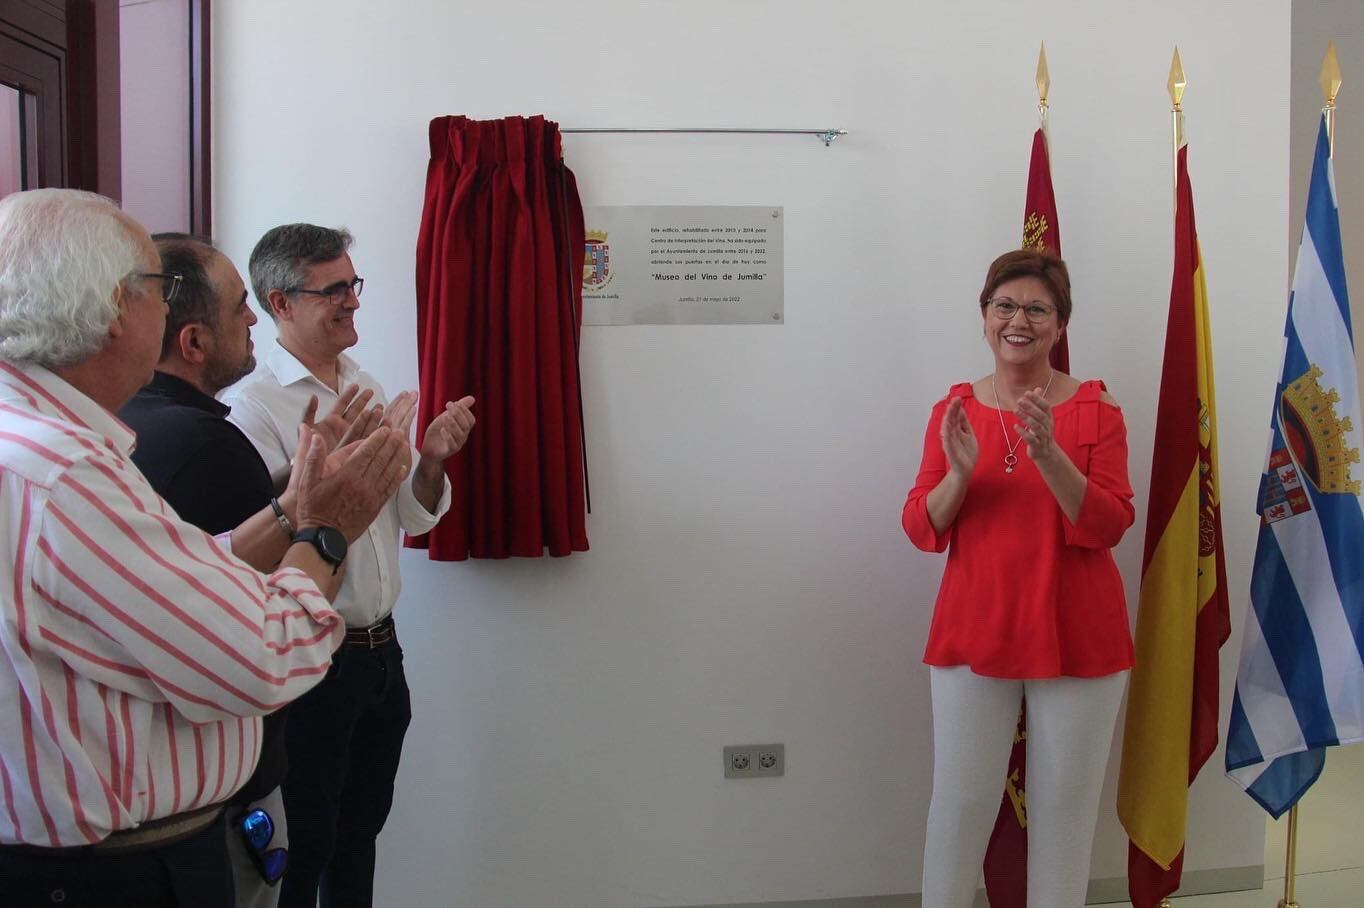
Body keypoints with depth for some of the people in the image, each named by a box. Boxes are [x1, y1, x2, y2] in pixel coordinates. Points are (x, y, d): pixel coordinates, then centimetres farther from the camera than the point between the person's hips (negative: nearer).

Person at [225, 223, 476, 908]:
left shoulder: (368, 389, 8)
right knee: (305, 843, 10)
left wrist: (432, 458, -10)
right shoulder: (253, 404, -15)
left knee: (361, 829, 21)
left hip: (381, 648, 7)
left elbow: (412, 517, 9)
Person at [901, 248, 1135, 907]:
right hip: (973, 633, 1)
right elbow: (923, 530, 0)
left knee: (1064, 805, 8)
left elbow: (1107, 527, -10)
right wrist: (958, 472, -18)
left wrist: (1048, 454, -24)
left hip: (1076, 637, -1)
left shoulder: (1095, 409, -2)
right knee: (958, 803, 3)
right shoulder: (954, 409, 4)